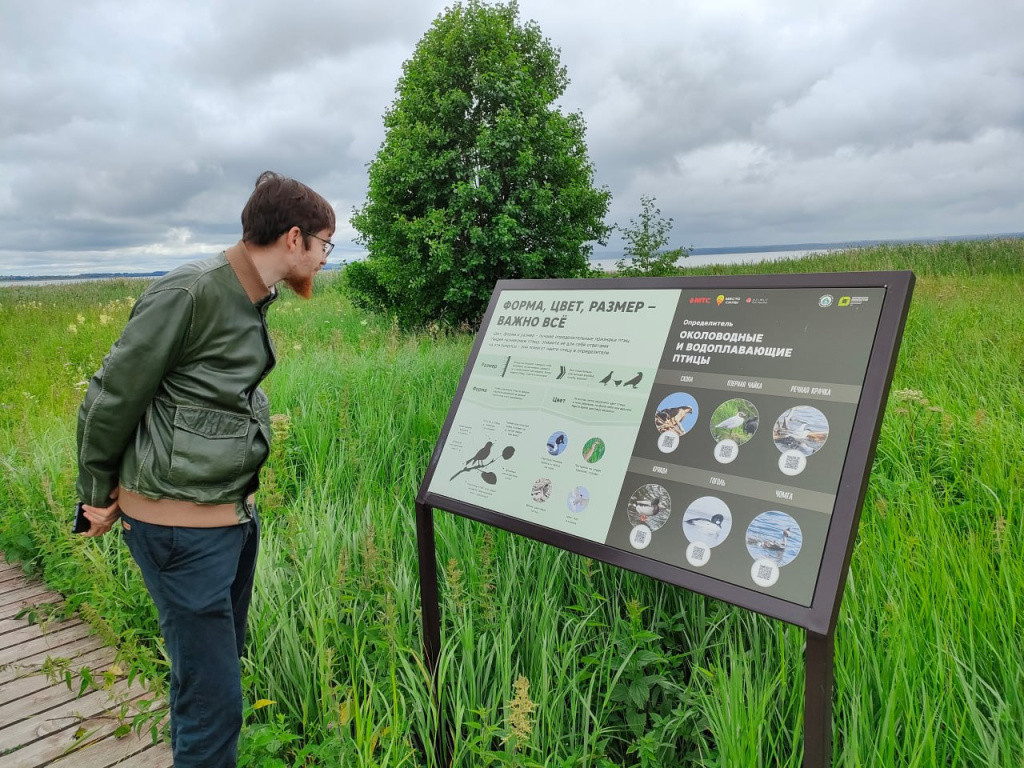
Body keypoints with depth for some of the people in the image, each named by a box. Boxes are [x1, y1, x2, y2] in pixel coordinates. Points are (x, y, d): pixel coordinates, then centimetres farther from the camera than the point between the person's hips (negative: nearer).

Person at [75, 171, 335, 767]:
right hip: (183, 525, -9)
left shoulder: (252, 298, 8)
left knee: (225, 661, 23)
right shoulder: (191, 293, -19)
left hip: (235, 512, 9)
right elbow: (112, 398, -11)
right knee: (213, 700, 0)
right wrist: (98, 495, 2)